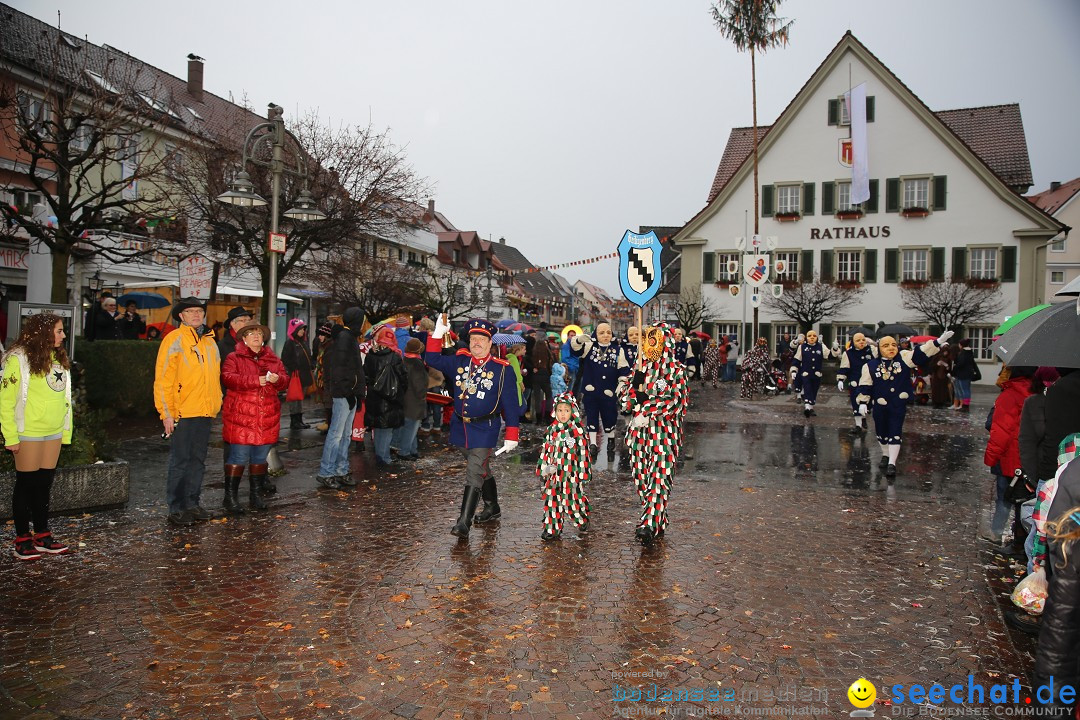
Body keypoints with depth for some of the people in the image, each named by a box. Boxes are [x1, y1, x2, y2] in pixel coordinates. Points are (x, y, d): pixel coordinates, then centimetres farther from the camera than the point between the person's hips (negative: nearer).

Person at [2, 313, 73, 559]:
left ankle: (43, 536, 23)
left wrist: (66, 430, 8)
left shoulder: (59, 359, 9)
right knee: (26, 485, 4)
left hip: (54, 433, 6)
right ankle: (22, 541, 15)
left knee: (44, 485, 13)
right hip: (29, 434, -6)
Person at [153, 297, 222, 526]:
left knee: (198, 460, 13)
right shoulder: (174, 340, -6)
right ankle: (176, 509, 9)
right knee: (180, 462, 0)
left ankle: (192, 504, 23)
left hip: (204, 412, 6)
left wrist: (216, 403, 14)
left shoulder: (210, 341, 14)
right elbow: (163, 378, -10)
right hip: (182, 413, -6)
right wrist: (166, 413, -14)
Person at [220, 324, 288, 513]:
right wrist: (255, 380, -21)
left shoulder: (273, 359, 15)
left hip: (267, 418, 5)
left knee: (260, 458, 12)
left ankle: (255, 495, 23)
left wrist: (277, 379, -12)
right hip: (241, 416, -5)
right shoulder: (234, 358, 1)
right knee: (239, 457, -6)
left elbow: (285, 380, 12)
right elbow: (227, 378, -14)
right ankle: (230, 497, 5)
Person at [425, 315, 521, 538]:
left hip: (484, 429, -5)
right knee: (482, 469, 20)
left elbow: (511, 404, -8)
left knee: (474, 473, -11)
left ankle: (464, 522, -8)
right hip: (460, 426, 5)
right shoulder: (459, 361, 4)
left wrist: (511, 436, -10)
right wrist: (437, 334, -8)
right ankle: (492, 508, 38)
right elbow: (433, 360, 4)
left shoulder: (502, 369, -9)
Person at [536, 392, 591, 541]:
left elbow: (583, 452, -5)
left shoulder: (578, 430, -6)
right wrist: (543, 467, 8)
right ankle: (552, 528, 13)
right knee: (552, 499, 4)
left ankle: (582, 520, 29)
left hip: (572, 472, -4)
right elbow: (546, 450, 14)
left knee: (574, 497, 2)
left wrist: (583, 472, -7)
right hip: (554, 473, 4)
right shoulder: (552, 430, 7)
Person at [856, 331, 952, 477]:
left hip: (899, 406, -1)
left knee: (895, 433, -2)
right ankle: (885, 456, 37)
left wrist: (939, 341, -25)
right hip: (880, 406, 1)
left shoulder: (904, 358, -5)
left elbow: (922, 352, -13)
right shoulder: (870, 366, -6)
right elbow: (865, 386, -2)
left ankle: (892, 463, 1)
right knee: (881, 432, 14)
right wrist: (863, 403, -4)